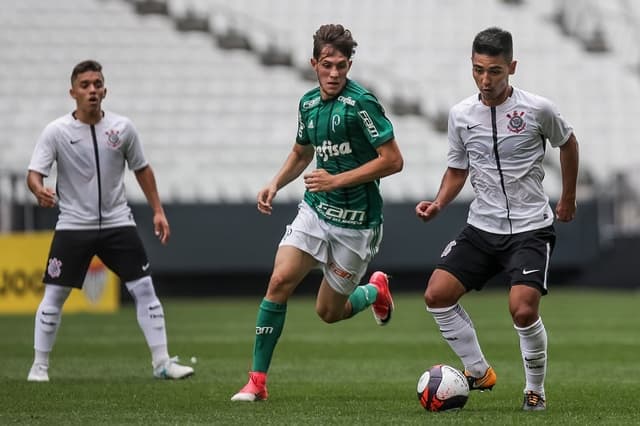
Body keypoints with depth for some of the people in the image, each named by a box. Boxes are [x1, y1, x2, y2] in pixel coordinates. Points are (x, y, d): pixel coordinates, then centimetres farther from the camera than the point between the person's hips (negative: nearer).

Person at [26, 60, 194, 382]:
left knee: (144, 289, -3)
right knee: (53, 295, -2)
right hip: (72, 225, -2)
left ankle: (162, 363, 3)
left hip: (117, 223, 2)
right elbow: (34, 173, -13)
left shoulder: (122, 128, -1)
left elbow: (142, 170, 11)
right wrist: (39, 191, -37)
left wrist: (158, 211, 6)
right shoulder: (56, 131, -8)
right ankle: (39, 365, 11)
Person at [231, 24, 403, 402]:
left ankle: (375, 291, 38)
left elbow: (393, 160, -18)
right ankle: (257, 380, -6)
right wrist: (276, 184, 6)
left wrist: (337, 180, -20)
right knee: (280, 281, -14)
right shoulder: (308, 104, 5)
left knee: (329, 312, 4)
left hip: (355, 221, -5)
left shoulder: (361, 102, -16)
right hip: (315, 210, 5)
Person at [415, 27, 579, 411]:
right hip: (482, 226, 4)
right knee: (437, 295, -8)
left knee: (523, 309, -21)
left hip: (530, 228, -4)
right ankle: (479, 372, 10)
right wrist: (438, 204, -6)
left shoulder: (538, 109, -11)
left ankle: (536, 389, 4)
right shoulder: (461, 115, -1)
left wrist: (568, 198, 17)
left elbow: (568, 143, 9)